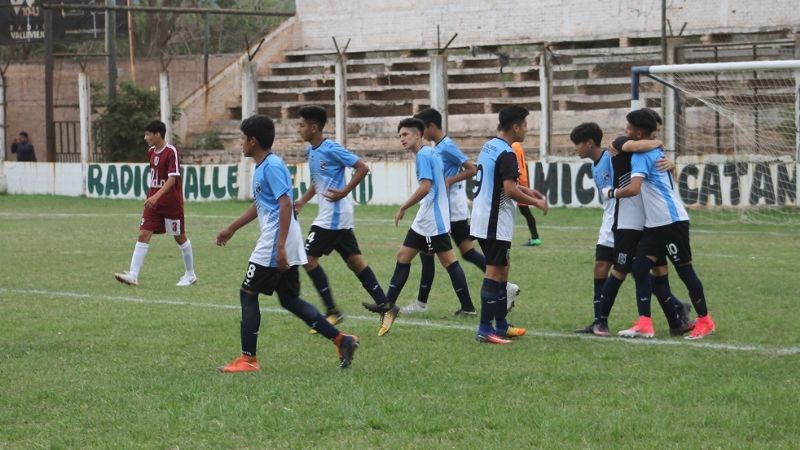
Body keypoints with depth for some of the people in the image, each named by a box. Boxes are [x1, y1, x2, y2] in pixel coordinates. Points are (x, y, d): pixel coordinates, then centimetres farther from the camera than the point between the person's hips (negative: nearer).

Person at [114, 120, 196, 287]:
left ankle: (190, 275, 22)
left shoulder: (171, 152, -16)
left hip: (171, 203, -7)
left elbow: (172, 179, -23)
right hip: (153, 202, 7)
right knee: (143, 235, -5)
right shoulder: (151, 152, 7)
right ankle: (133, 275, -12)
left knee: (180, 237, 7)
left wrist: (156, 196, -33)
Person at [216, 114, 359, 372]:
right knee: (289, 299, 11)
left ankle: (248, 359, 4)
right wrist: (231, 229, 37)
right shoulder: (262, 167, 16)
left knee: (248, 294, 0)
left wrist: (280, 246, -27)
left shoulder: (272, 166, -14)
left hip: (274, 247, -10)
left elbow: (286, 205, -22)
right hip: (280, 247, 10)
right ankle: (341, 340, 6)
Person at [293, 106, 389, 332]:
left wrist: (344, 192, -18)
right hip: (329, 214, 9)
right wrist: (302, 201, 13)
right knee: (354, 261, 7)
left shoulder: (331, 149, -16)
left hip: (333, 215, -9)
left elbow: (362, 168, -15)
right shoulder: (311, 150, 11)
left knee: (309, 258, -8)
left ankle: (332, 311, -3)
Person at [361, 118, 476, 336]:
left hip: (433, 221, -10)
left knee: (449, 261, -6)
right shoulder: (432, 153, 15)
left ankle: (467, 306, -2)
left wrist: (403, 208, -14)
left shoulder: (424, 155, -13)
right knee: (403, 256, 10)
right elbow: (444, 185, 20)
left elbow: (425, 187, -22)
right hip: (424, 221, 10)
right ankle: (388, 304, 11)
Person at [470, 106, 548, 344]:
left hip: (482, 218, 10)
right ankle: (485, 329, -6)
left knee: (501, 269, 16)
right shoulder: (506, 154, -18)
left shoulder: (489, 146, 12)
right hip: (496, 222, -10)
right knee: (495, 273, -7)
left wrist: (525, 190, 20)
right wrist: (537, 203, -10)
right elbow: (510, 191, -24)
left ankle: (501, 325, 21)